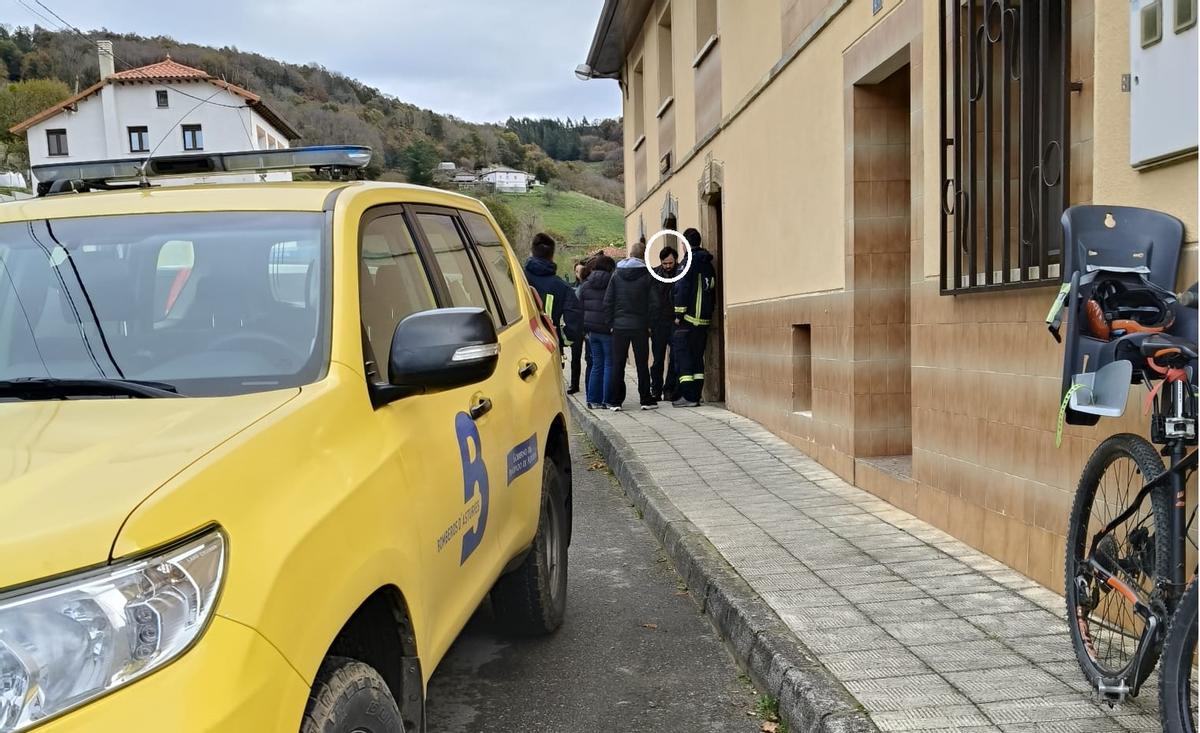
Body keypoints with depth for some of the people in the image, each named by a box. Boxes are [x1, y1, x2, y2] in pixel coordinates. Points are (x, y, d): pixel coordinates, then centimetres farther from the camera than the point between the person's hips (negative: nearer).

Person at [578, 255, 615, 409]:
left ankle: (593, 399, 11)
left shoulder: (585, 285, 9)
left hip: (591, 330, 5)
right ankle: (607, 400, 1)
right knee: (609, 364, 2)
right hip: (608, 330, -5)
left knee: (596, 364, 11)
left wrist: (584, 329, 17)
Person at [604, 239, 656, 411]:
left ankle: (616, 401, 6)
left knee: (618, 364, 6)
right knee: (642, 364, 6)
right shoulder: (647, 275, -5)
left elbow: (608, 301, 1)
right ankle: (646, 400, 8)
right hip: (640, 326, -2)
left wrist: (612, 322, 4)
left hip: (619, 326, 2)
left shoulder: (616, 274, 2)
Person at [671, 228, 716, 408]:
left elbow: (682, 289, -14)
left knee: (682, 353, -4)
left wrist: (679, 314, -12)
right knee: (697, 355, 11)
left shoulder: (689, 261, -9)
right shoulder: (708, 263, 14)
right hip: (705, 318, 8)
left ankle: (688, 396, -9)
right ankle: (696, 395, 10)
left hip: (689, 317, -8)